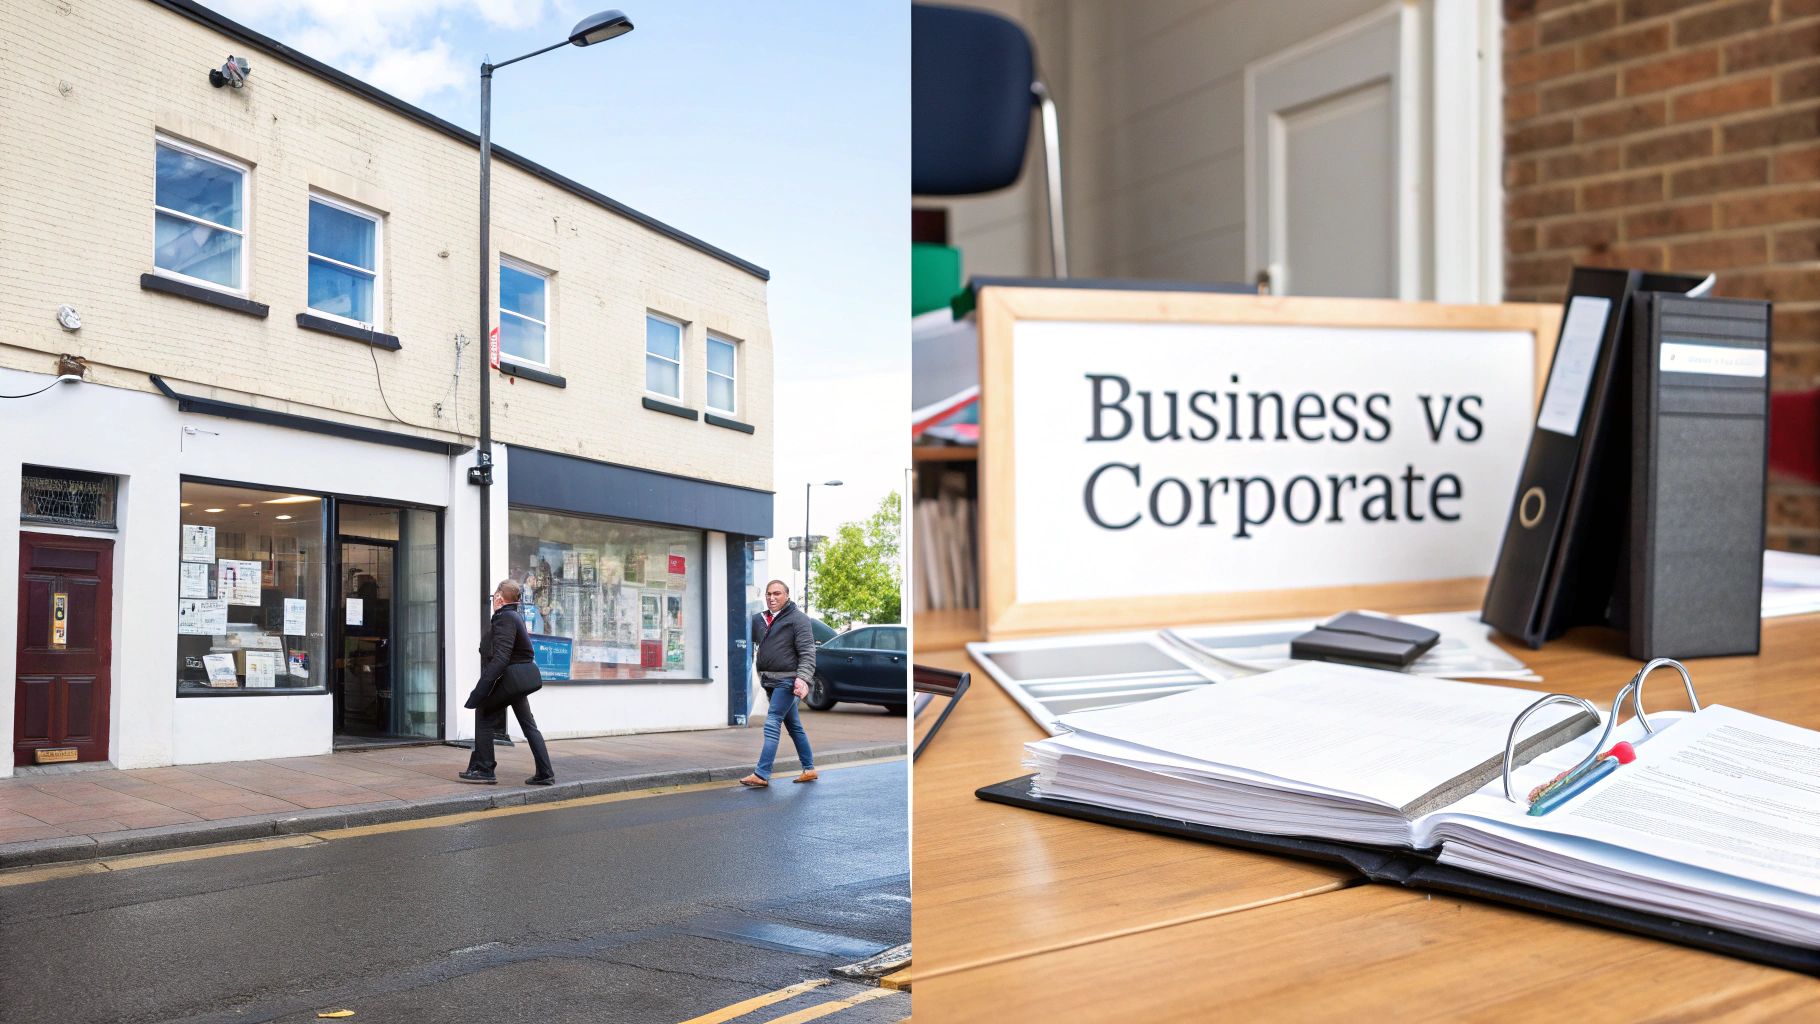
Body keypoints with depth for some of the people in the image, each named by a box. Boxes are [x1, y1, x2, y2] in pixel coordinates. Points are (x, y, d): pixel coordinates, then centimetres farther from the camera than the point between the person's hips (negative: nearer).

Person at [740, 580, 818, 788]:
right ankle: (809, 769, 24)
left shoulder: (797, 618, -7)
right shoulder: (760, 619, 13)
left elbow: (807, 652, -14)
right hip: (769, 680, 8)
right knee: (793, 726, 14)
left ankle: (762, 774, -13)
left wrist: (803, 678, -25)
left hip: (787, 681, -7)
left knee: (772, 725, -12)